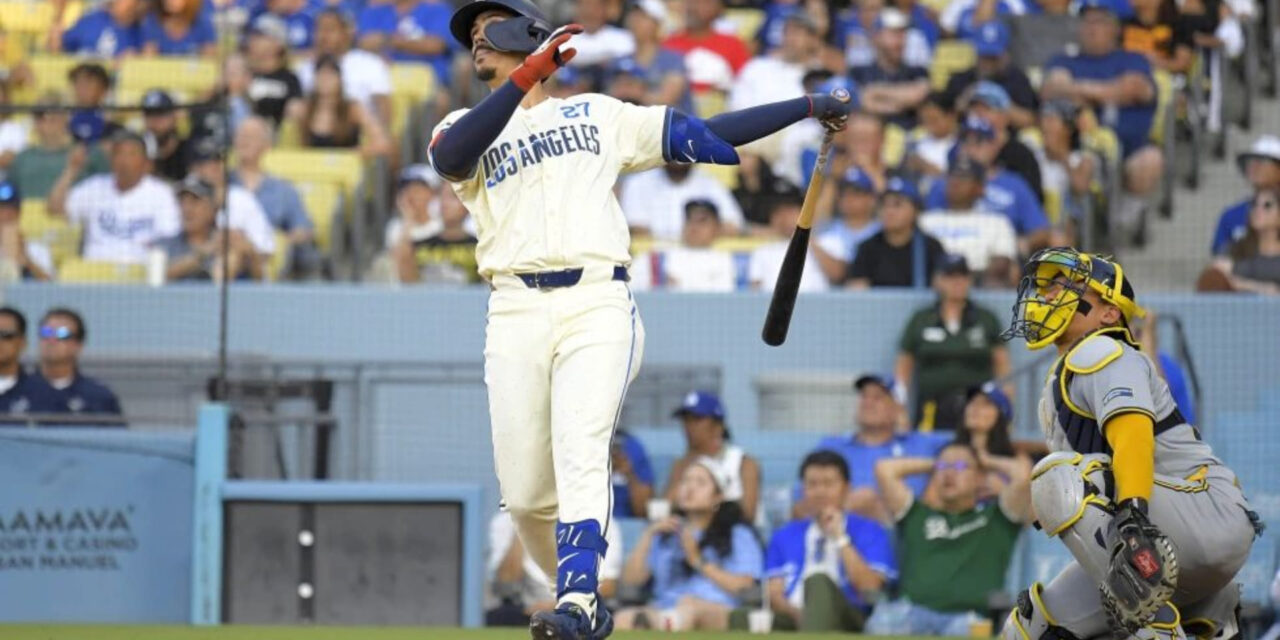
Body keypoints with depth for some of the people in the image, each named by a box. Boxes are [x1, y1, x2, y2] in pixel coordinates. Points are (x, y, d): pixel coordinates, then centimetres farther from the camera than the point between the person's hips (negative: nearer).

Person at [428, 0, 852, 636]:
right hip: (516, 314, 2)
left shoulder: (598, 114, 21)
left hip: (597, 305, -2)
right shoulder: (465, 129, 18)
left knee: (580, 452, -22)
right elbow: (449, 158, -7)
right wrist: (526, 76, -13)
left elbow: (702, 134, 21)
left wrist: (810, 106, 17)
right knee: (525, 493, -1)